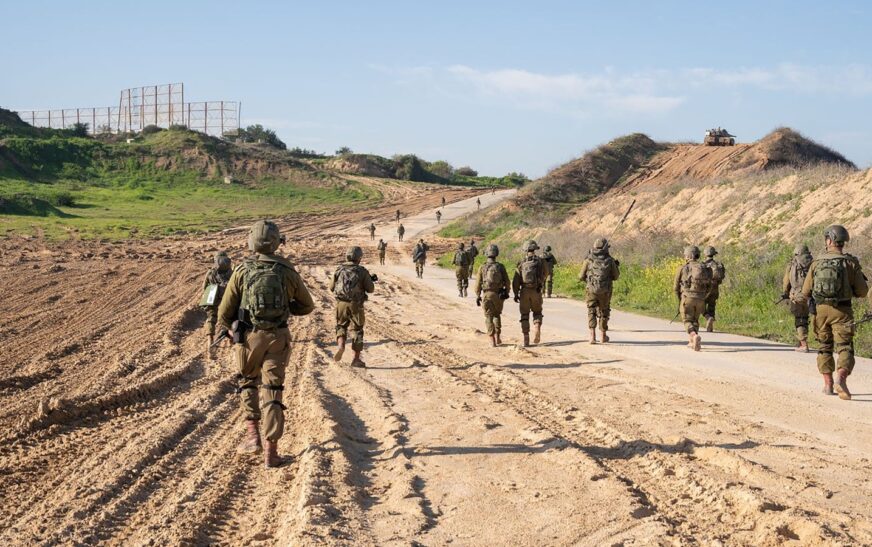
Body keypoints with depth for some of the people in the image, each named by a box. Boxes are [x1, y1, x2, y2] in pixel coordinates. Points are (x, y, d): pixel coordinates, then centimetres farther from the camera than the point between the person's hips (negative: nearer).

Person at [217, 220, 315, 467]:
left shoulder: (242, 271, -6)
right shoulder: (287, 271, -2)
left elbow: (225, 311, -2)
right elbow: (307, 306, 10)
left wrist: (230, 329, 19)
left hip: (248, 337, 0)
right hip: (277, 338, 1)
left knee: (248, 383, 23)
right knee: (272, 391, 5)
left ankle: (253, 435, 12)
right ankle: (271, 450, 0)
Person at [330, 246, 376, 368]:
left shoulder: (339, 270, 1)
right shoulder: (362, 271, -6)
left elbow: (332, 288, 9)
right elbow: (370, 289, -4)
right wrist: (371, 280, 16)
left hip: (341, 303, 2)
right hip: (356, 305, -2)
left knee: (341, 326, 21)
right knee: (357, 330, 9)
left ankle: (341, 345, -6)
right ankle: (356, 358, 9)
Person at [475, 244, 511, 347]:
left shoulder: (482, 267, -6)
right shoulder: (501, 267, -3)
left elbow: (478, 283, -5)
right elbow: (507, 281, 0)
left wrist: (477, 296, 4)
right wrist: (506, 293, 15)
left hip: (487, 295, -2)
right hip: (498, 295, 2)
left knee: (489, 317, 5)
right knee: (497, 315, 22)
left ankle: (493, 341, -1)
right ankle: (497, 338, 17)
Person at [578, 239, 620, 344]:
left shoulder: (588, 259, -4)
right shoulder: (610, 260, -4)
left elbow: (581, 276, 1)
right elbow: (615, 277, 7)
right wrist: (616, 267, 25)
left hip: (591, 290, -1)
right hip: (605, 291, 1)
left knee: (591, 312, 8)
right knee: (604, 312, 18)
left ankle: (592, 336, -10)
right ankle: (604, 336, 28)